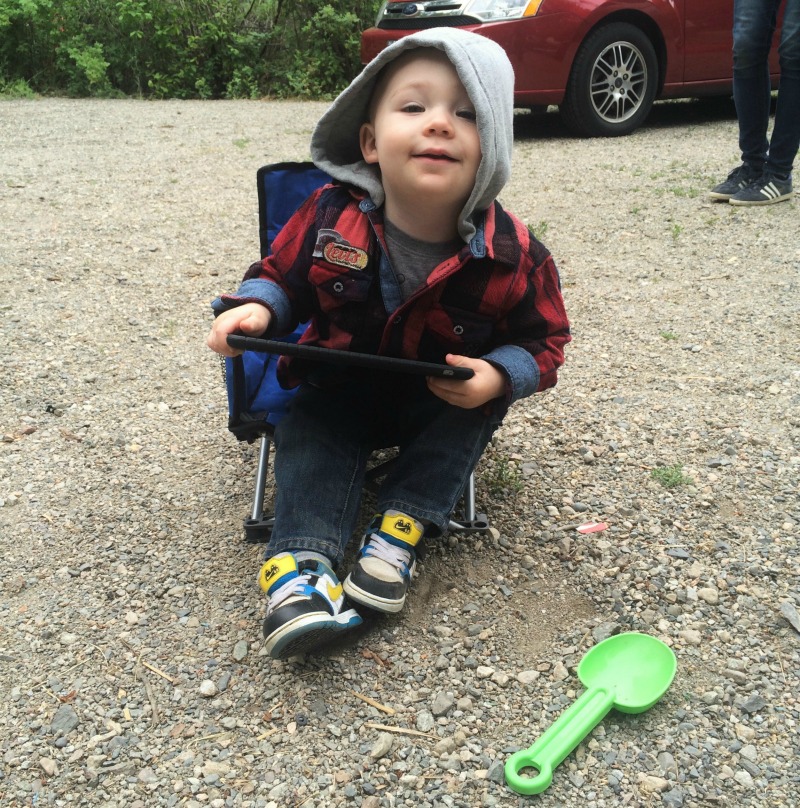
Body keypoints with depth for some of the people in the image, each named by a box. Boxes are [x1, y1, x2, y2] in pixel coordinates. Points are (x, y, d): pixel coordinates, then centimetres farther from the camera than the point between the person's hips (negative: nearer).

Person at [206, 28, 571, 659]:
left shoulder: (511, 257, -22)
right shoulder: (329, 218, -19)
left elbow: (543, 340, -9)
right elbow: (282, 276, -3)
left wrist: (498, 377, -29)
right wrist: (255, 308, -25)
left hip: (446, 402, 0)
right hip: (341, 388, 1)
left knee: (482, 406, -24)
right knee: (311, 424, -22)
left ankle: (403, 527, -24)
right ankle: (300, 567, -34)